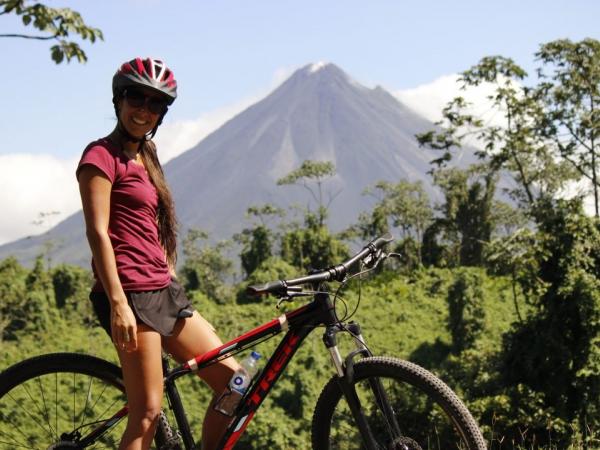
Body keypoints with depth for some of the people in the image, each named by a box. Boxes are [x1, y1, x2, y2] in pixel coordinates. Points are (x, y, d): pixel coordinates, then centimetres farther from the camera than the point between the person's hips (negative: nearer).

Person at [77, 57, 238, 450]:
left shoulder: (144, 159, 20)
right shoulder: (102, 155, -6)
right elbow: (97, 232, -14)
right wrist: (118, 304, -21)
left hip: (163, 292, 9)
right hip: (130, 296, -9)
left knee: (234, 380, 4)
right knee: (148, 413, -12)